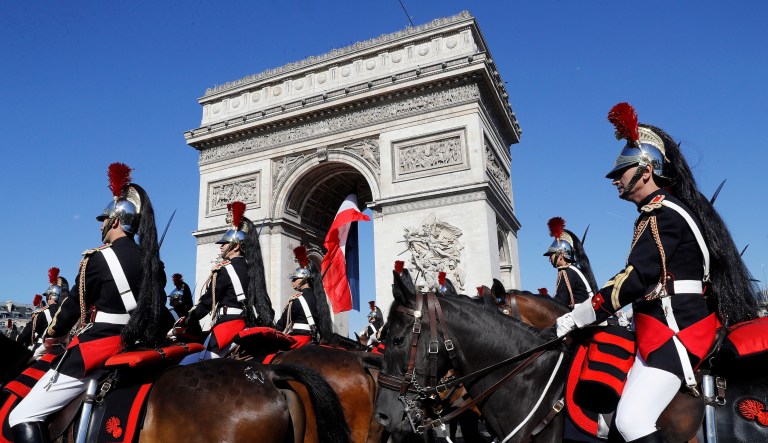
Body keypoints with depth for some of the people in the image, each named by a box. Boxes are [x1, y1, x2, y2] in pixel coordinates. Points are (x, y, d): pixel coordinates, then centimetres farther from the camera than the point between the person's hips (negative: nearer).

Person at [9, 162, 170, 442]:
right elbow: (158, 310, 12)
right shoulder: (152, 261, 7)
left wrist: (53, 336, 15)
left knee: (22, 417, 0)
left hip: (95, 351, -8)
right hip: (135, 349, 8)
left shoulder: (99, 257, -12)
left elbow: (74, 304, -3)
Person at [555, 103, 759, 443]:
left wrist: (574, 319, -20)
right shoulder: (672, 207, 19)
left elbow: (636, 278, -24)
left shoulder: (661, 214, -13)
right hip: (681, 321, 11)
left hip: (674, 327, -11)